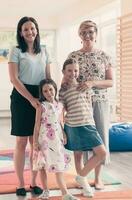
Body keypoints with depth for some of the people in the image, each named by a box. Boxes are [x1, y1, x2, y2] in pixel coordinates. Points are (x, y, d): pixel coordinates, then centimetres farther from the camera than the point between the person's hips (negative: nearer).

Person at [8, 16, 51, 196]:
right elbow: (14, 78, -8)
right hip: (22, 97, -4)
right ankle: (20, 184, 10)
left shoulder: (44, 52, 13)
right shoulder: (16, 51, -1)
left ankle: (34, 182, 17)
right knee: (22, 142, -1)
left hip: (40, 97, 4)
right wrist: (31, 99, -16)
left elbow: (48, 77, 15)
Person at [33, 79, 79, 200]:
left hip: (57, 138, 3)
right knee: (43, 166, 6)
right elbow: (37, 125, -5)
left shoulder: (59, 105, 6)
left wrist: (64, 135, 8)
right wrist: (35, 141, -7)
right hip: (44, 139, -3)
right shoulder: (41, 106, -6)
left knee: (59, 165, 3)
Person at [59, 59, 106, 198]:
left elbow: (89, 105, 12)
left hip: (88, 125, 3)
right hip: (72, 126, -2)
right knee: (78, 155, 8)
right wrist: (61, 130, -2)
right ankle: (84, 182, 24)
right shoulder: (62, 91, 2)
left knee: (102, 153, -1)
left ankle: (81, 176, 13)